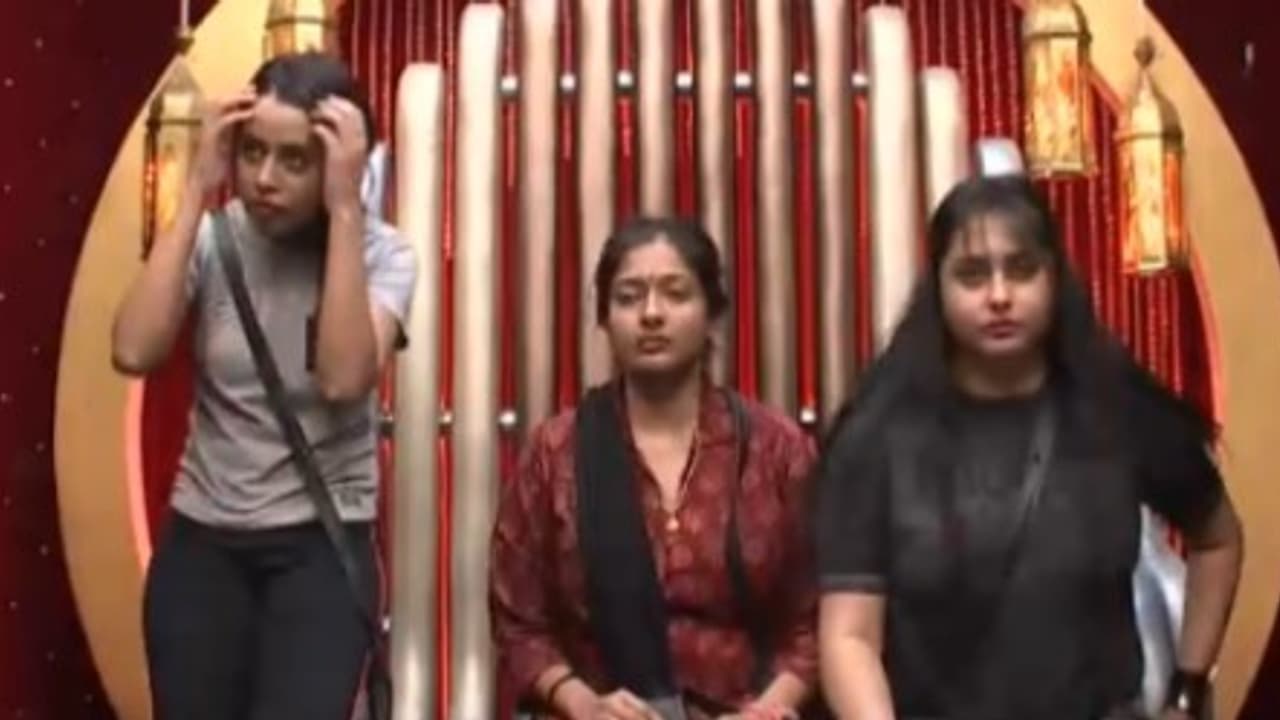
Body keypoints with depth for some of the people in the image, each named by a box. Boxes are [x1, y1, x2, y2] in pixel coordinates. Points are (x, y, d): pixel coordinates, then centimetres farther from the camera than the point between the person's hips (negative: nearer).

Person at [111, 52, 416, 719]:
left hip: (321, 546, -2)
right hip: (200, 540, 2)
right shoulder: (213, 238, -3)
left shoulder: (380, 254, -8)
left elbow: (344, 379, -26)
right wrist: (196, 193, -17)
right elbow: (133, 352, -19)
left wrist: (344, 209, -25)